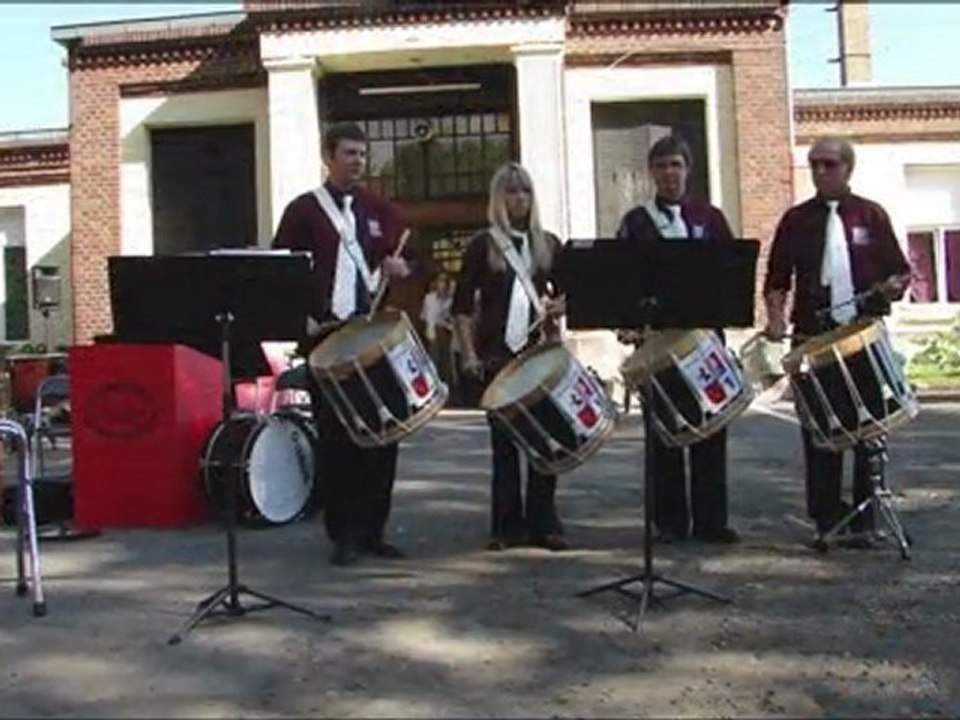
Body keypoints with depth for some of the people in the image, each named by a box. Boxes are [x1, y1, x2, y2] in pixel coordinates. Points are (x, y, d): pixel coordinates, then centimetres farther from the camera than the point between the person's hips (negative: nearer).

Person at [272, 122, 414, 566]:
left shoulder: (381, 211, 14)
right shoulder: (303, 210, 5)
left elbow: (404, 257, 17)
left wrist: (400, 267, -6)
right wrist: (302, 317, -11)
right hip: (326, 336, -3)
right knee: (336, 440, 0)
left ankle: (373, 530, 15)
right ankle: (343, 534, 9)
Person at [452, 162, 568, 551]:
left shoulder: (548, 244, 12)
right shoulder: (483, 245, 3)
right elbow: (462, 305, 1)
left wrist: (559, 305, -6)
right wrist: (469, 353, -8)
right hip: (498, 354, -2)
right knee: (504, 441, 3)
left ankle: (543, 524, 10)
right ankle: (507, 527, 11)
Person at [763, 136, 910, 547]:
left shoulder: (871, 215, 7)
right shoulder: (796, 220, 8)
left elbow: (900, 271, 8)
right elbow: (776, 279, 7)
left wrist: (895, 285, -14)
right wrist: (776, 317, -9)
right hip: (813, 337, 0)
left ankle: (865, 521, 14)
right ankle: (826, 521, 11)